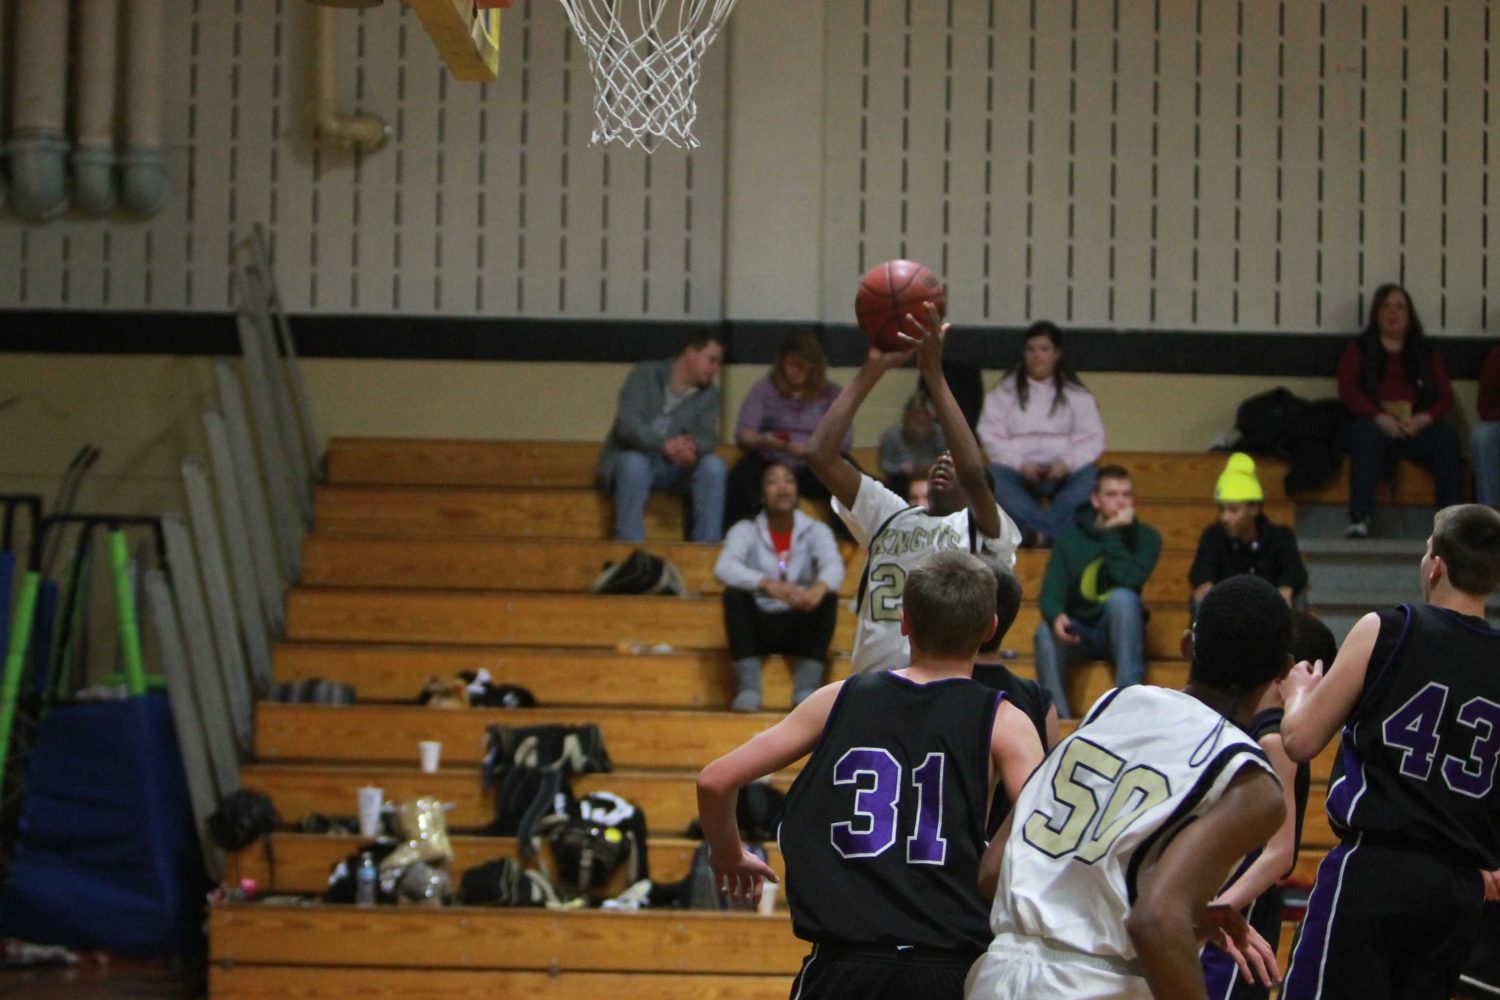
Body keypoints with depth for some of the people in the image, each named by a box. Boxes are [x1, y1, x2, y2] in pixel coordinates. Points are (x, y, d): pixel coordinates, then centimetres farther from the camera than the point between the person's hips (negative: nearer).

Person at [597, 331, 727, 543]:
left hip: (674, 467, 4)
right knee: (634, 464, -37)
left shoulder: (709, 394, 6)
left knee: (713, 465, -22)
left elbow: (708, 436, -7)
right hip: (632, 456, -4)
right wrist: (665, 445, -38)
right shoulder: (646, 374, -7)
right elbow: (627, 424, -20)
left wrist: (694, 448, -34)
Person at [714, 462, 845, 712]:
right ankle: (748, 688, -32)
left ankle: (806, 688, -32)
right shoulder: (745, 531, 2)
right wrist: (768, 584, -40)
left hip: (800, 625, 1)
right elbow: (724, 567, -20)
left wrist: (819, 588, -44)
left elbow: (833, 565, -17)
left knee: (828, 596, -25)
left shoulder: (816, 530, 5)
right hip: (758, 626, -1)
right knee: (735, 594, -27)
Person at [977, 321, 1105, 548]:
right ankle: (1058, 531, -46)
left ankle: (1041, 531, -48)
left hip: (1063, 472, 0)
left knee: (1089, 478, -33)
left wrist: (1067, 462, -17)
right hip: (1017, 470, 0)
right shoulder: (1005, 392, 10)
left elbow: (1092, 438, 3)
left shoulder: (1077, 395, 11)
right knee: (995, 478, -34)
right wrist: (1020, 463, -16)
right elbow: (990, 435, 0)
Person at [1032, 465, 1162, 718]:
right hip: (1078, 633, 0)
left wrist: (1113, 535, -20)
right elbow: (1051, 591, -13)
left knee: (1123, 597, -32)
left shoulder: (1145, 537, -1)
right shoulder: (1071, 538, -1)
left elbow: (1129, 579, -20)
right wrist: (1056, 617, -35)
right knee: (1046, 633, -32)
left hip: (1122, 633, 0)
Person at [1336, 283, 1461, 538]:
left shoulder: (1426, 354, 21)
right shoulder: (1359, 349, 15)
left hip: (1416, 428, 2)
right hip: (1371, 424, -2)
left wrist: (1424, 418, -13)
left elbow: (1445, 396, 10)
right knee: (1368, 434, -37)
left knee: (1446, 435, -28)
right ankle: (1358, 519, -44)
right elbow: (1347, 391, -1)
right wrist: (1380, 418, -18)